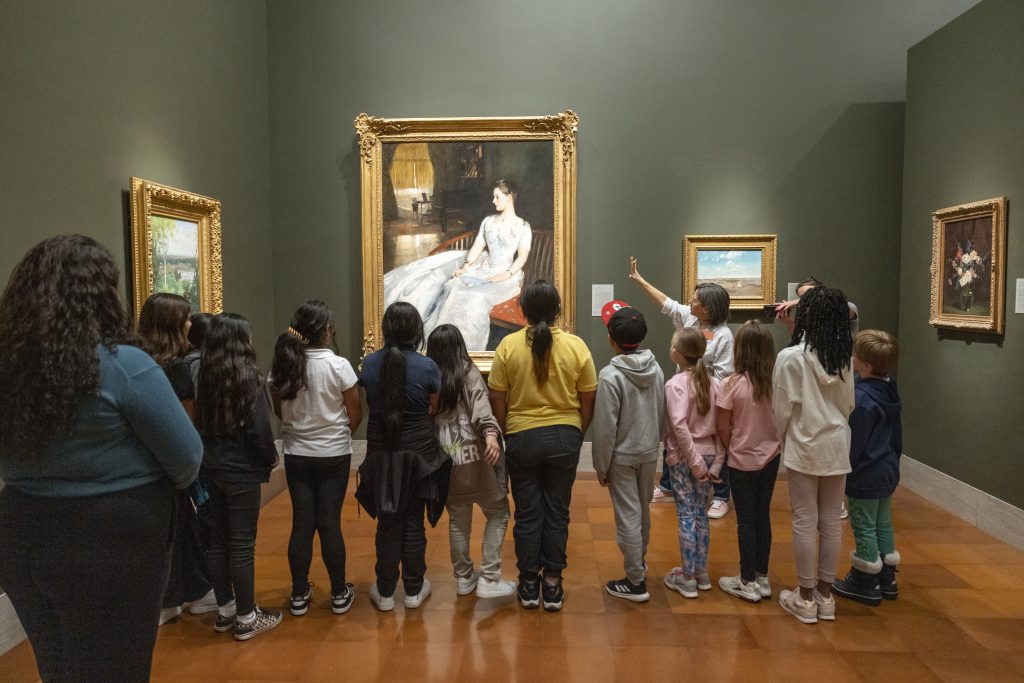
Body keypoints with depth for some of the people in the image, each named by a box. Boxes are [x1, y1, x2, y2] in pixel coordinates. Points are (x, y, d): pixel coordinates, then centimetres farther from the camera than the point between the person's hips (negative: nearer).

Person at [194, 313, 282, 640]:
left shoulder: (205, 377, 3)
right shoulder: (247, 377, -16)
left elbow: (201, 421, 8)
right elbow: (259, 430, -17)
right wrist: (271, 459, -2)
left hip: (212, 468, 7)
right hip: (241, 471, -6)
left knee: (218, 540, 15)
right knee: (242, 544, 3)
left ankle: (225, 611, 29)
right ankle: (247, 618, 14)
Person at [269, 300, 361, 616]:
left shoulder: (282, 365, -4)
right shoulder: (338, 365, -14)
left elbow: (279, 411, 6)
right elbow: (356, 414, -8)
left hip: (296, 455, 3)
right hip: (334, 456, -3)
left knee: (301, 523, 10)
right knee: (329, 523, 6)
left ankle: (299, 595, 21)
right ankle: (339, 594, 18)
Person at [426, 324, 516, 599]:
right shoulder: (469, 373, -5)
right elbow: (481, 407, -22)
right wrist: (491, 434, -35)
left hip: (444, 459, 4)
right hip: (473, 456, -4)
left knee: (458, 519, 17)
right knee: (498, 513, 9)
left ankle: (463, 578, 28)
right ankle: (488, 579, 5)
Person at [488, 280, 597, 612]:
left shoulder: (508, 346, -10)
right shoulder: (576, 346, -7)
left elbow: (498, 402, -6)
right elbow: (588, 403, -2)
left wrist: (506, 434, 10)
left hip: (522, 437, -1)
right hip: (564, 437, 1)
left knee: (527, 513, 12)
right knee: (557, 512, 13)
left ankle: (529, 585, 25)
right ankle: (553, 585, 24)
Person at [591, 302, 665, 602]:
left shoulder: (610, 375, -21)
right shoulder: (656, 369, -3)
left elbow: (605, 428, -19)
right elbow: (661, 415, 5)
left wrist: (601, 467, -9)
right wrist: (654, 444, 18)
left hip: (622, 457, -6)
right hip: (650, 453, 6)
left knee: (628, 516, 3)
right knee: (643, 509, 22)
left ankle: (636, 581, 12)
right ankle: (639, 560, 42)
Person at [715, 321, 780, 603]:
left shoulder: (733, 384, -17)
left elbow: (722, 428, -11)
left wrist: (730, 450, 5)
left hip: (742, 461, -4)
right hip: (770, 458, 4)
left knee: (746, 520, 7)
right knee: (762, 516, 16)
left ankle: (748, 582, 18)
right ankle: (761, 578, 26)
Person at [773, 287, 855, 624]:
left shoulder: (791, 357, -14)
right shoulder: (843, 356, 1)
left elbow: (782, 409, -10)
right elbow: (849, 404, 7)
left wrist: (780, 440, 7)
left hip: (804, 447, -5)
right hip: (837, 446, 5)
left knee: (805, 522, 3)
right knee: (831, 521, 11)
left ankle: (806, 598, 12)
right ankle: (825, 595, 22)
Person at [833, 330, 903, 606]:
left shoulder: (860, 397, -25)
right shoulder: (890, 391, 2)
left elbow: (853, 443, -21)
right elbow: (896, 435, 13)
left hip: (865, 476, -9)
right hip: (888, 472, 9)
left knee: (864, 527, 4)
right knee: (883, 524, 18)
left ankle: (864, 583, 17)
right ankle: (886, 579, 31)